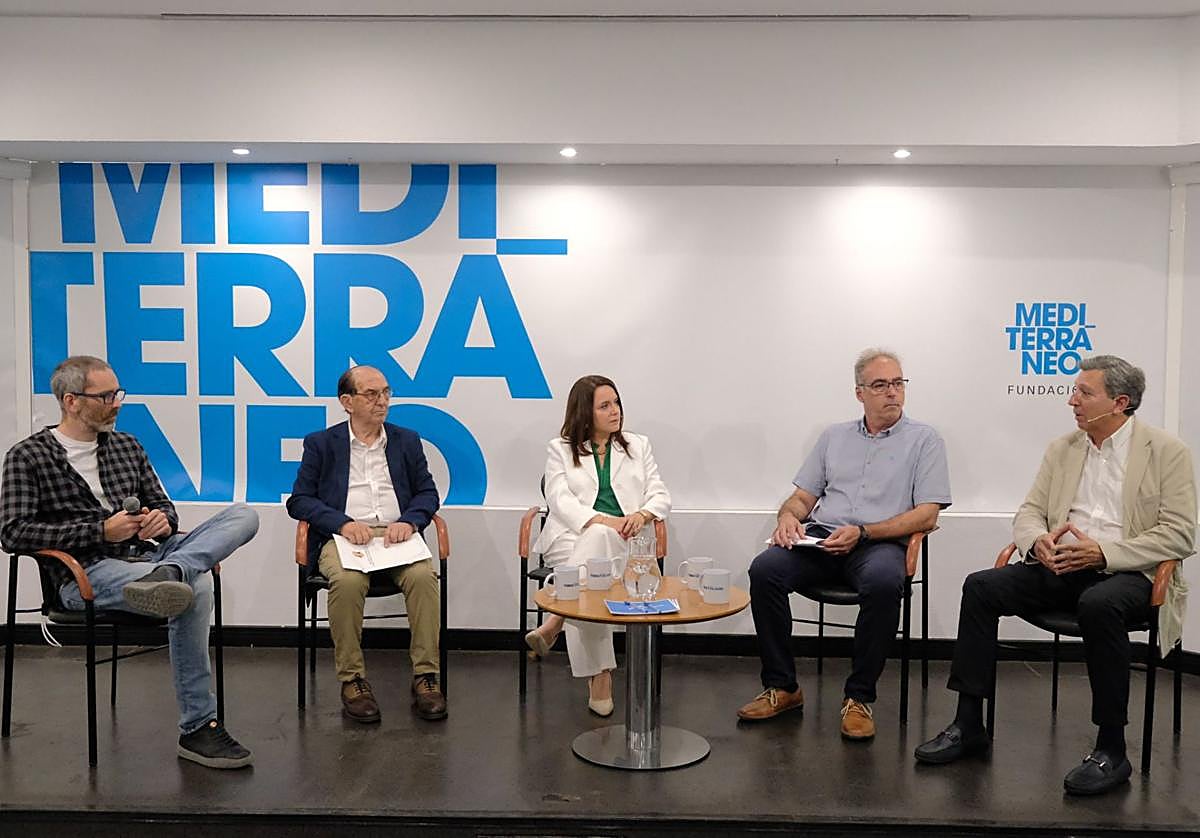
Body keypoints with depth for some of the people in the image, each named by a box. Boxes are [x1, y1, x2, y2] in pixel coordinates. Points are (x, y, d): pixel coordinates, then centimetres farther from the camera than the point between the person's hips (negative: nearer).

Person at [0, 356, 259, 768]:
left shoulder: (127, 446, 19)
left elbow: (163, 505, 23)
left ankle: (167, 573, -43)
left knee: (243, 514, -17)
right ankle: (197, 728, -30)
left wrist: (162, 520, -5)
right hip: (88, 573, -6)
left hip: (146, 553, 6)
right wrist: (101, 531, -14)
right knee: (195, 587, -35)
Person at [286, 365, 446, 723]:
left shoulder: (407, 441, 19)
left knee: (423, 576, -30)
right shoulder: (321, 443, 13)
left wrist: (409, 521, -6)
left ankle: (426, 677, -21)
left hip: (396, 535, 2)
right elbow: (299, 500, 6)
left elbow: (428, 493, 16)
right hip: (343, 537, -1)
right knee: (347, 582, -34)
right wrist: (343, 523, -11)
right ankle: (352, 680, -19)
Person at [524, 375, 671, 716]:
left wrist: (642, 515, -13)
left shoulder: (638, 446, 21)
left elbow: (661, 495, 12)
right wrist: (602, 520, -20)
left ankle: (554, 622, -32)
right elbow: (560, 499, -2)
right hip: (572, 538, -1)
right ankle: (600, 674, -34)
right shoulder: (560, 449, 14)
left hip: (622, 541, 1)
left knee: (599, 541, -38)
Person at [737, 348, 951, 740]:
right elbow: (802, 496, 20)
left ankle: (858, 697, -20)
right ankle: (781, 687, -11)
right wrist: (789, 517, -5)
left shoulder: (924, 440, 8)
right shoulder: (834, 436, 20)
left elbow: (926, 515, -2)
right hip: (819, 539, 3)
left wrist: (861, 532, -14)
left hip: (880, 543, -3)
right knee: (765, 569, -25)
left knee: (883, 582, -38)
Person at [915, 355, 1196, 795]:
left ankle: (1111, 749, -23)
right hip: (1062, 568, 5)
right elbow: (1028, 513, 13)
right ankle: (968, 725, -12)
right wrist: (1038, 540, -13)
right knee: (981, 586, -18)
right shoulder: (1062, 449, 14)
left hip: (1127, 573, -5)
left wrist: (1103, 553, -20)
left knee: (1099, 604, -39)